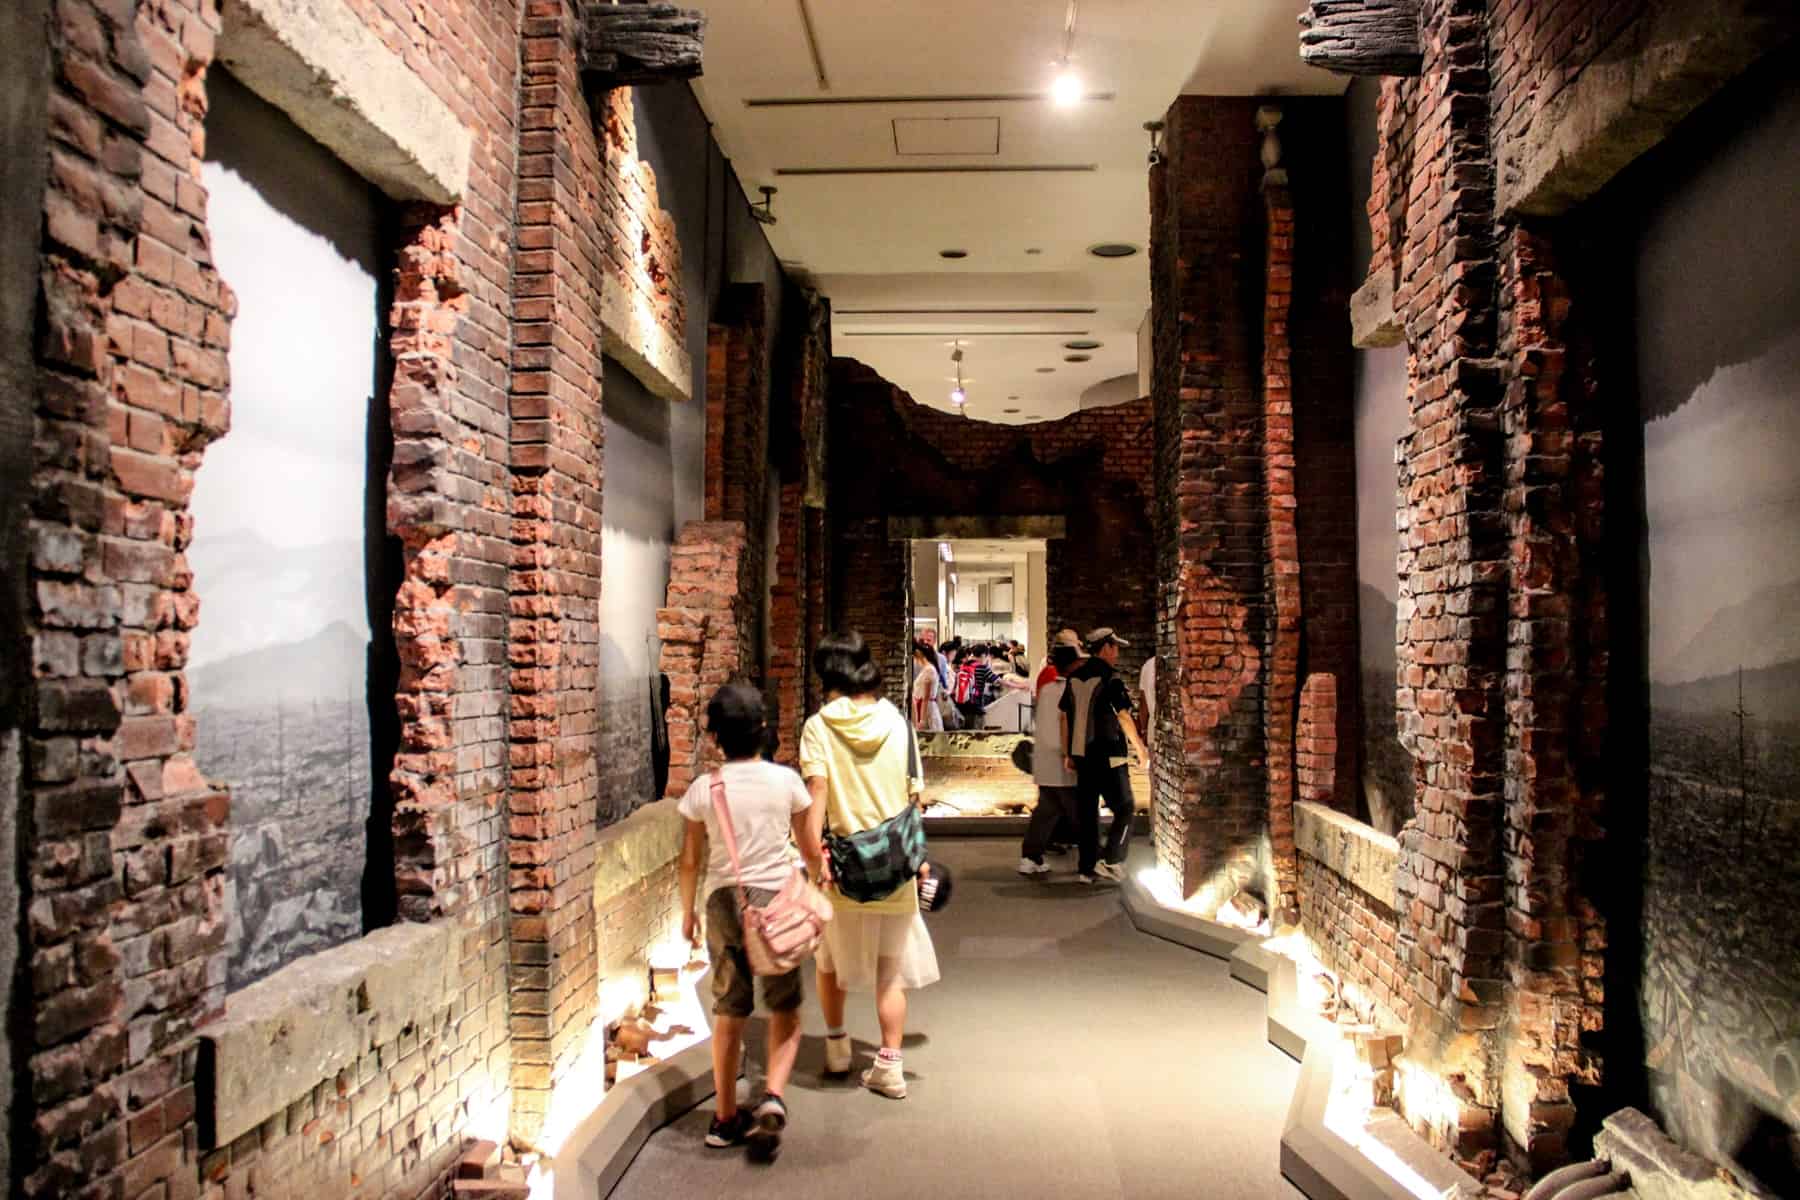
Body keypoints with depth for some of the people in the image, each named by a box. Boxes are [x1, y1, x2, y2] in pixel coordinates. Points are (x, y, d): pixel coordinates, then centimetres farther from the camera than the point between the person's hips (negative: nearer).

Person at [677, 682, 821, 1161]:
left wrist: (687, 912, 16)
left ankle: (726, 1118, 22)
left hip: (723, 902, 1)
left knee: (728, 1014, 14)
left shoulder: (703, 789, -4)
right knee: (785, 1011, 13)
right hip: (777, 898, -1)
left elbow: (689, 860, 2)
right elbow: (811, 849, 3)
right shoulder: (786, 781, -5)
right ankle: (772, 1097, -8)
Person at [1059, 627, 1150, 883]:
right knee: (1123, 809, 2)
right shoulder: (1110, 678, -12)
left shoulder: (1074, 678, 9)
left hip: (1082, 756, 7)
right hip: (1108, 756, -7)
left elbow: (1065, 716, 12)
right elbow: (1124, 717, -12)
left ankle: (1087, 868, 14)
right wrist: (1140, 747, 0)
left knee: (1086, 812, 11)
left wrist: (1067, 753, 17)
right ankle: (1111, 861, -8)